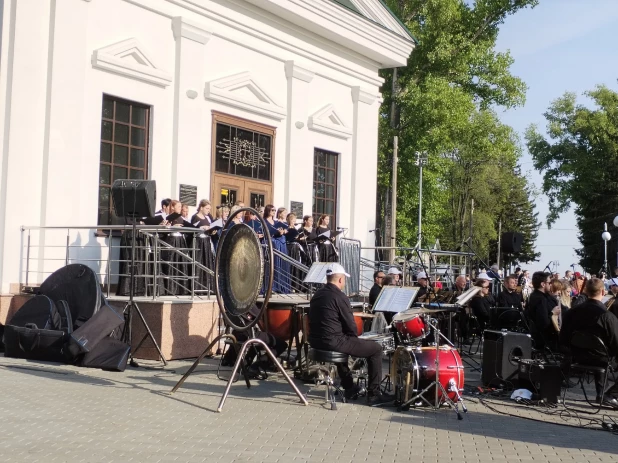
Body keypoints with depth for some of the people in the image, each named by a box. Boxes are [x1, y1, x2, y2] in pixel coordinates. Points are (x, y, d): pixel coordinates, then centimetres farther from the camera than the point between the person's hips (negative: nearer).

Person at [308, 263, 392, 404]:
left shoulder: (317, 294, 11)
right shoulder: (339, 297, -14)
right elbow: (351, 326, -13)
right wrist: (353, 338, 10)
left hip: (315, 341, 9)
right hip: (333, 342, -9)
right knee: (376, 348, 4)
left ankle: (349, 388, 42)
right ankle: (374, 394, 7)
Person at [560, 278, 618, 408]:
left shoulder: (572, 312, -6)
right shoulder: (607, 316, -23)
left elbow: (563, 341, 2)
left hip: (578, 357, 6)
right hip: (603, 360, -6)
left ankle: (600, 394, 39)